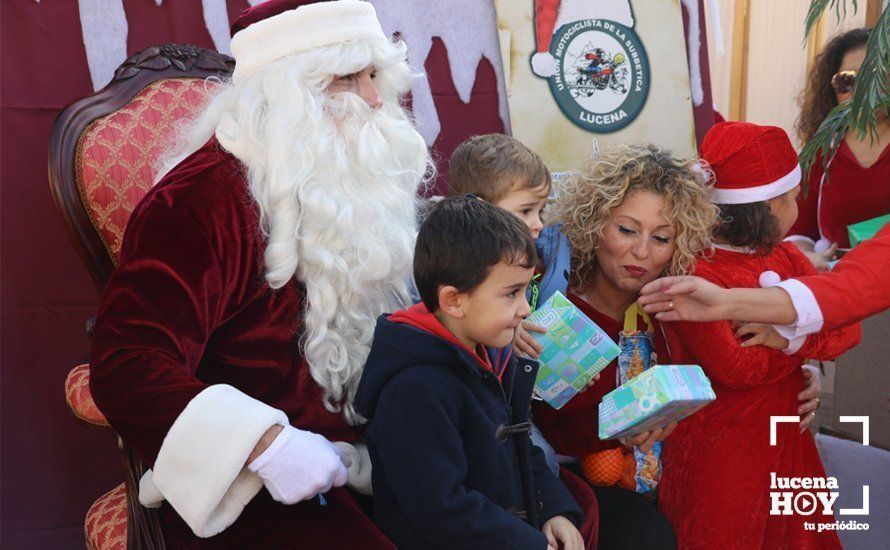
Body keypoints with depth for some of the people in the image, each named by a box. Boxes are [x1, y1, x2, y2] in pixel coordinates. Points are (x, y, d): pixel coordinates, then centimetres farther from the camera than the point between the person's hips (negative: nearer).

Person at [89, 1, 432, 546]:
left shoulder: (356, 186, 10)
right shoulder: (207, 197, -14)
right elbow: (124, 368, -21)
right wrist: (264, 442, -31)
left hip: (367, 455, 7)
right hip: (259, 494, -7)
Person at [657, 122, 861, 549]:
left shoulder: (785, 256, 7)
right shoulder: (694, 273, -18)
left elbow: (848, 329, -1)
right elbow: (735, 369, -23)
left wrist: (795, 335, -21)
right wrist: (810, 336, -11)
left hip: (785, 438, 8)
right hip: (718, 448, -7)